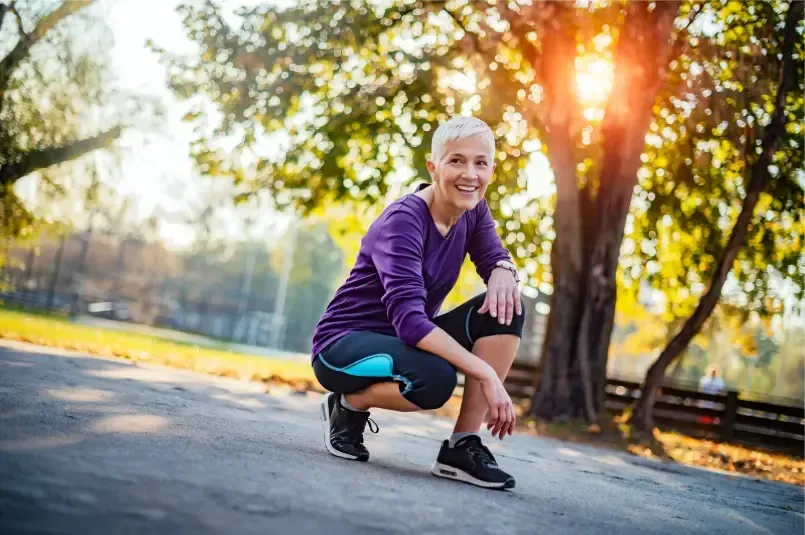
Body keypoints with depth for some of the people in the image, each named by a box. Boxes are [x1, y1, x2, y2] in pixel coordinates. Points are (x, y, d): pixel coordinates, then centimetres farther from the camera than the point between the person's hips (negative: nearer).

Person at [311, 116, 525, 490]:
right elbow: (408, 317, -34)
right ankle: (348, 406, -5)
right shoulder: (402, 220, -24)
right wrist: (487, 374, -39)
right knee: (435, 380, -37)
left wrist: (502, 273, -26)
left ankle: (463, 446, -13)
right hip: (345, 343, -7)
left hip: (406, 340, 8)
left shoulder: (473, 211, -1)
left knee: (506, 310, -14)